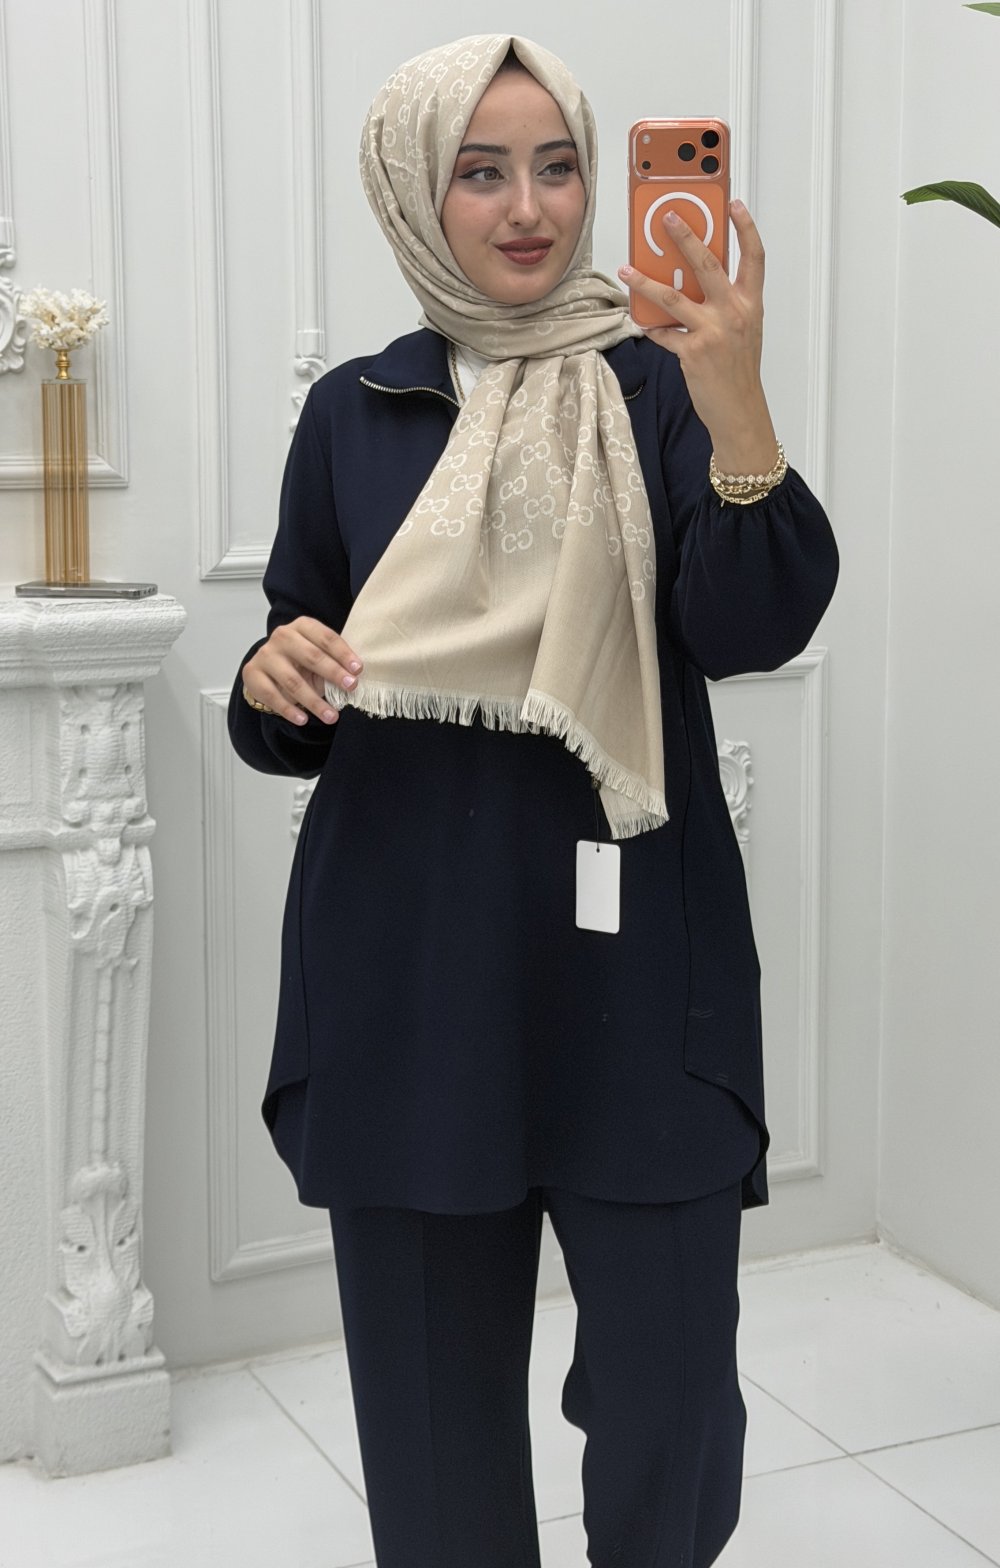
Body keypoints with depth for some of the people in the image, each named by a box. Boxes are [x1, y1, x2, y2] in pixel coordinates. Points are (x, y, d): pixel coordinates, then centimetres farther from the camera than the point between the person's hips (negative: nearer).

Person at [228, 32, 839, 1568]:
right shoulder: (354, 413, 7)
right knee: (433, 1383, 8)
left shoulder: (657, 388, 2)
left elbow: (754, 628, -13)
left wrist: (737, 402, -28)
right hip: (409, 964, 2)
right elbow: (286, 732, 12)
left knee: (671, 1382, 1)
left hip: (632, 953, -1)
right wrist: (271, 678, -11)